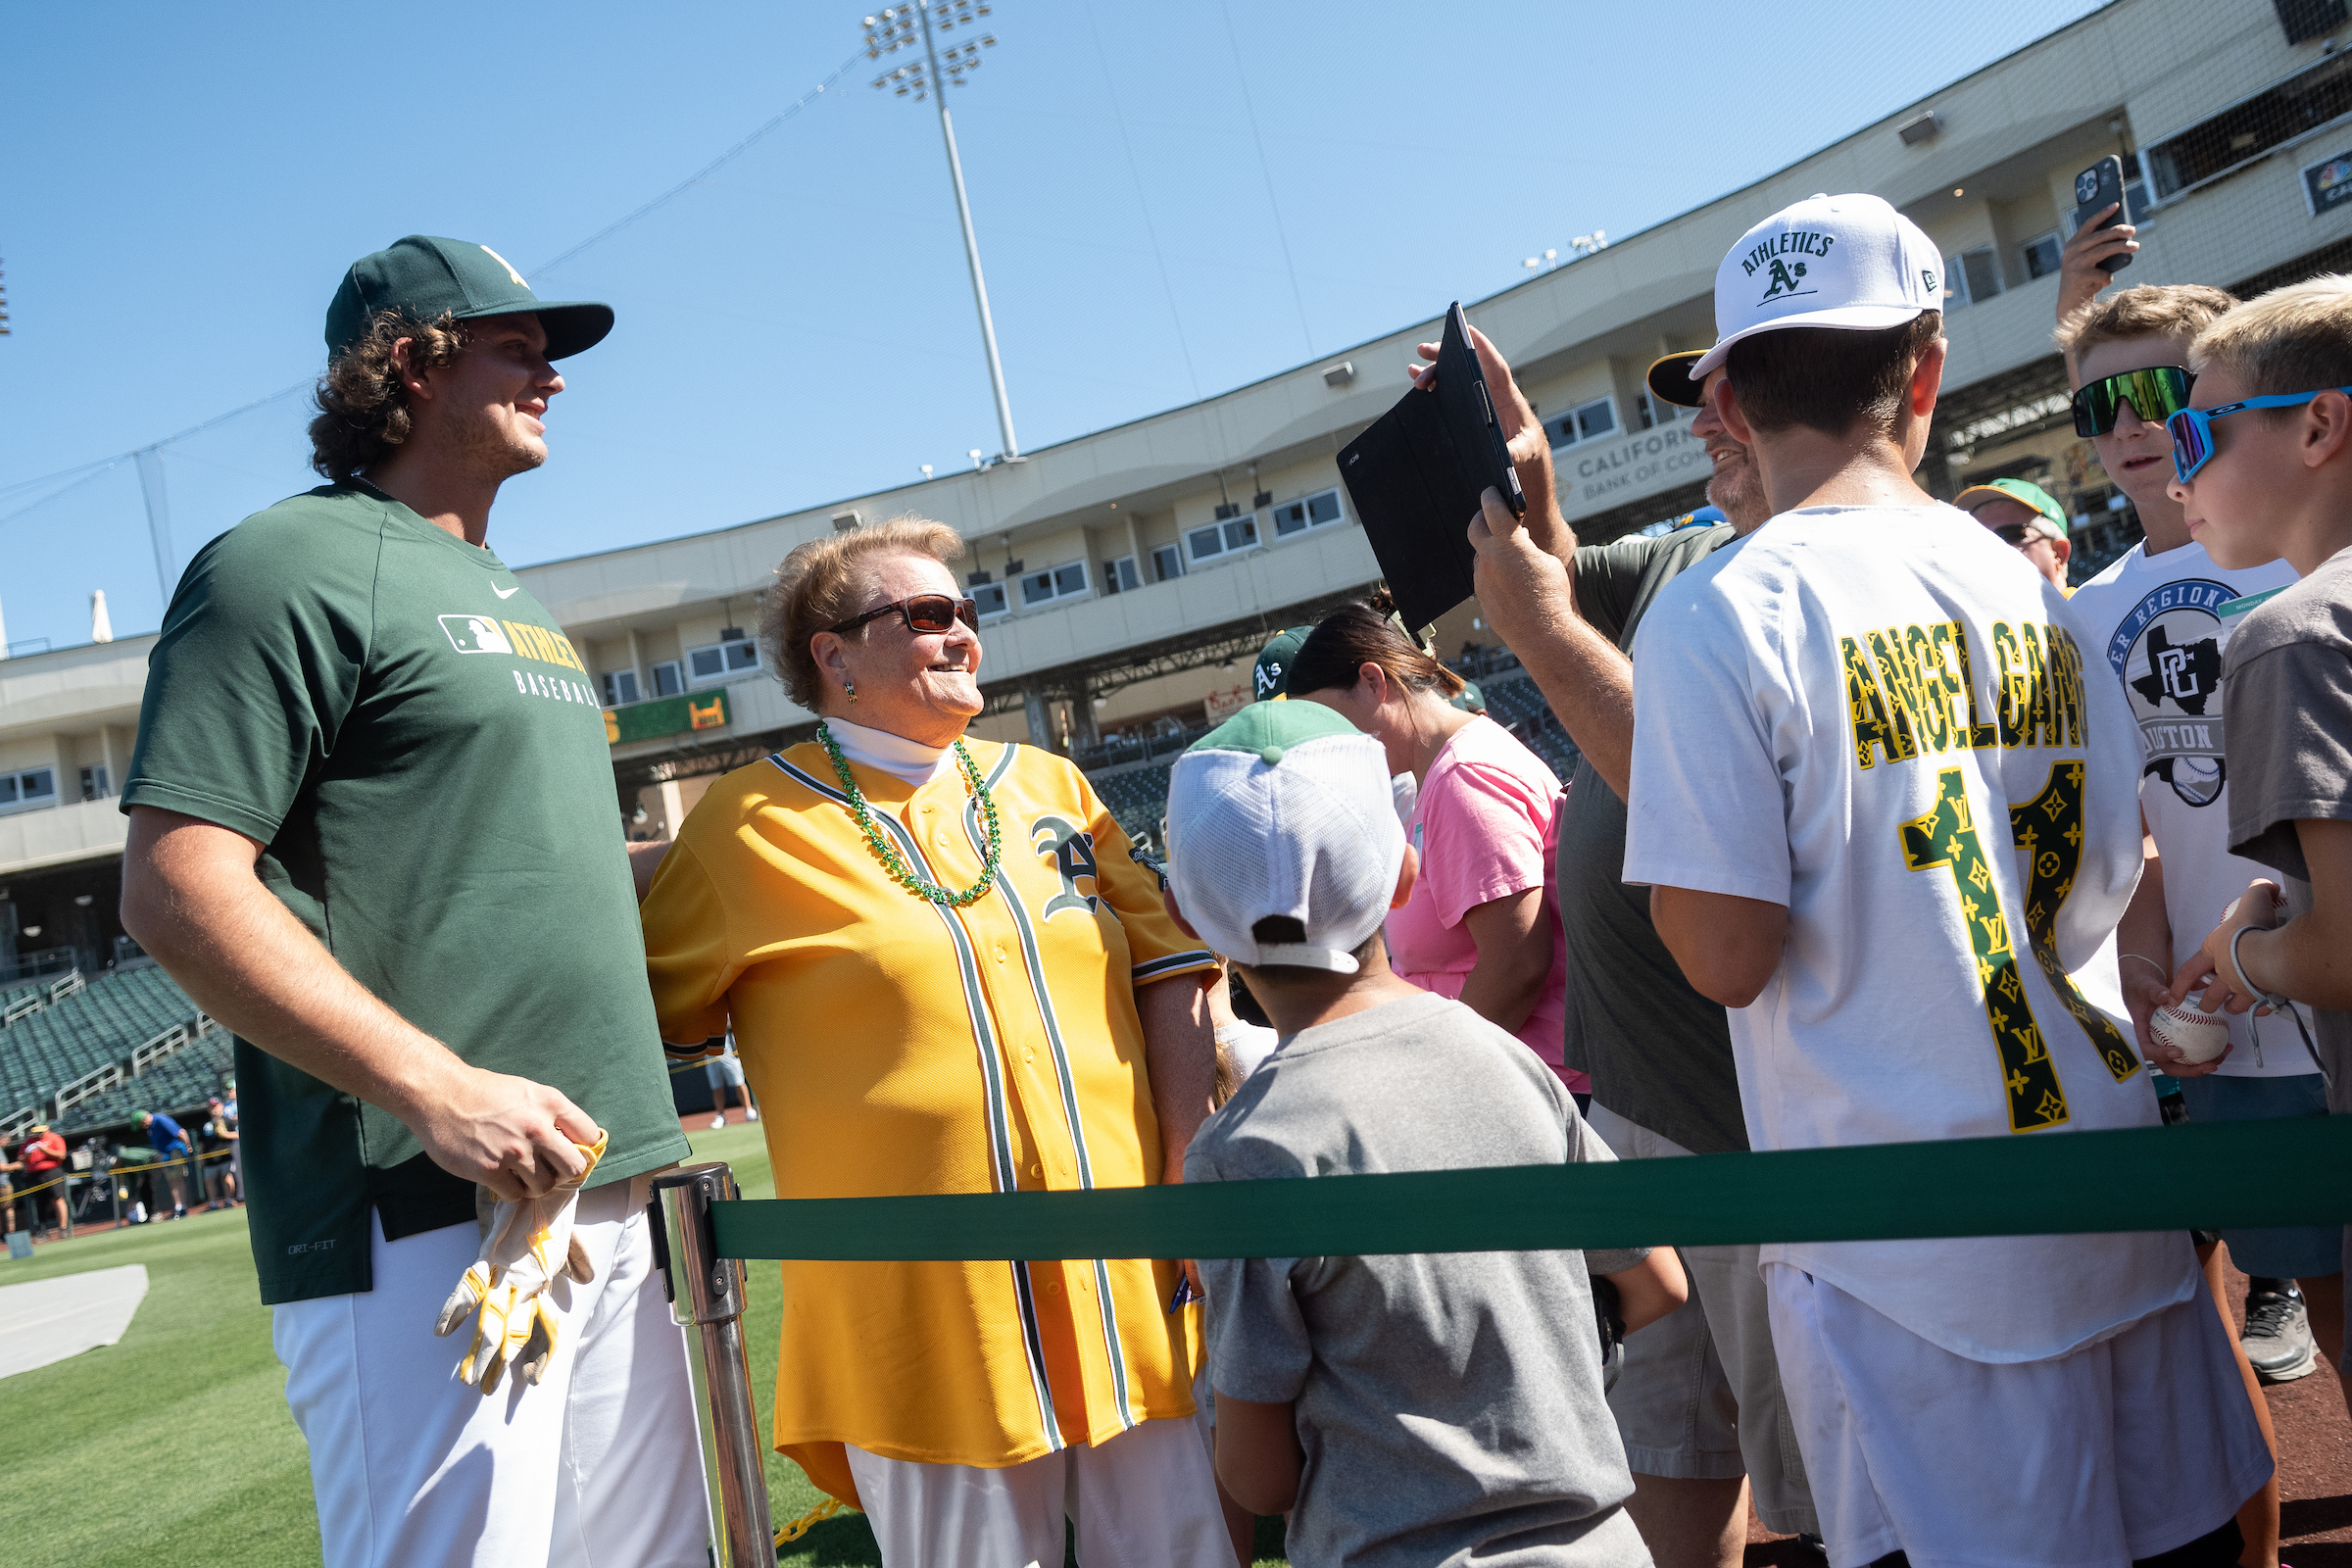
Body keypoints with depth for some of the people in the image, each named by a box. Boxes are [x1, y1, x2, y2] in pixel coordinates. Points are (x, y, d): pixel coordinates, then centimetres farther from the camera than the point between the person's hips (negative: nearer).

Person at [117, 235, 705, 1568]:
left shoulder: (512, 602, 22)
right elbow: (178, 887, -14)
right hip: (424, 1220, -8)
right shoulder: (294, 564, -5)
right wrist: (439, 1090, -22)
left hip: (612, 1193, 9)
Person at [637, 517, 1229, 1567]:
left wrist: (1194, 1179, 2)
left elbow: (1166, 976, 9)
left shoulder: (1048, 787, 11)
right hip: (928, 1316, -4)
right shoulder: (753, 823, -1)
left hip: (1127, 1276, 4)